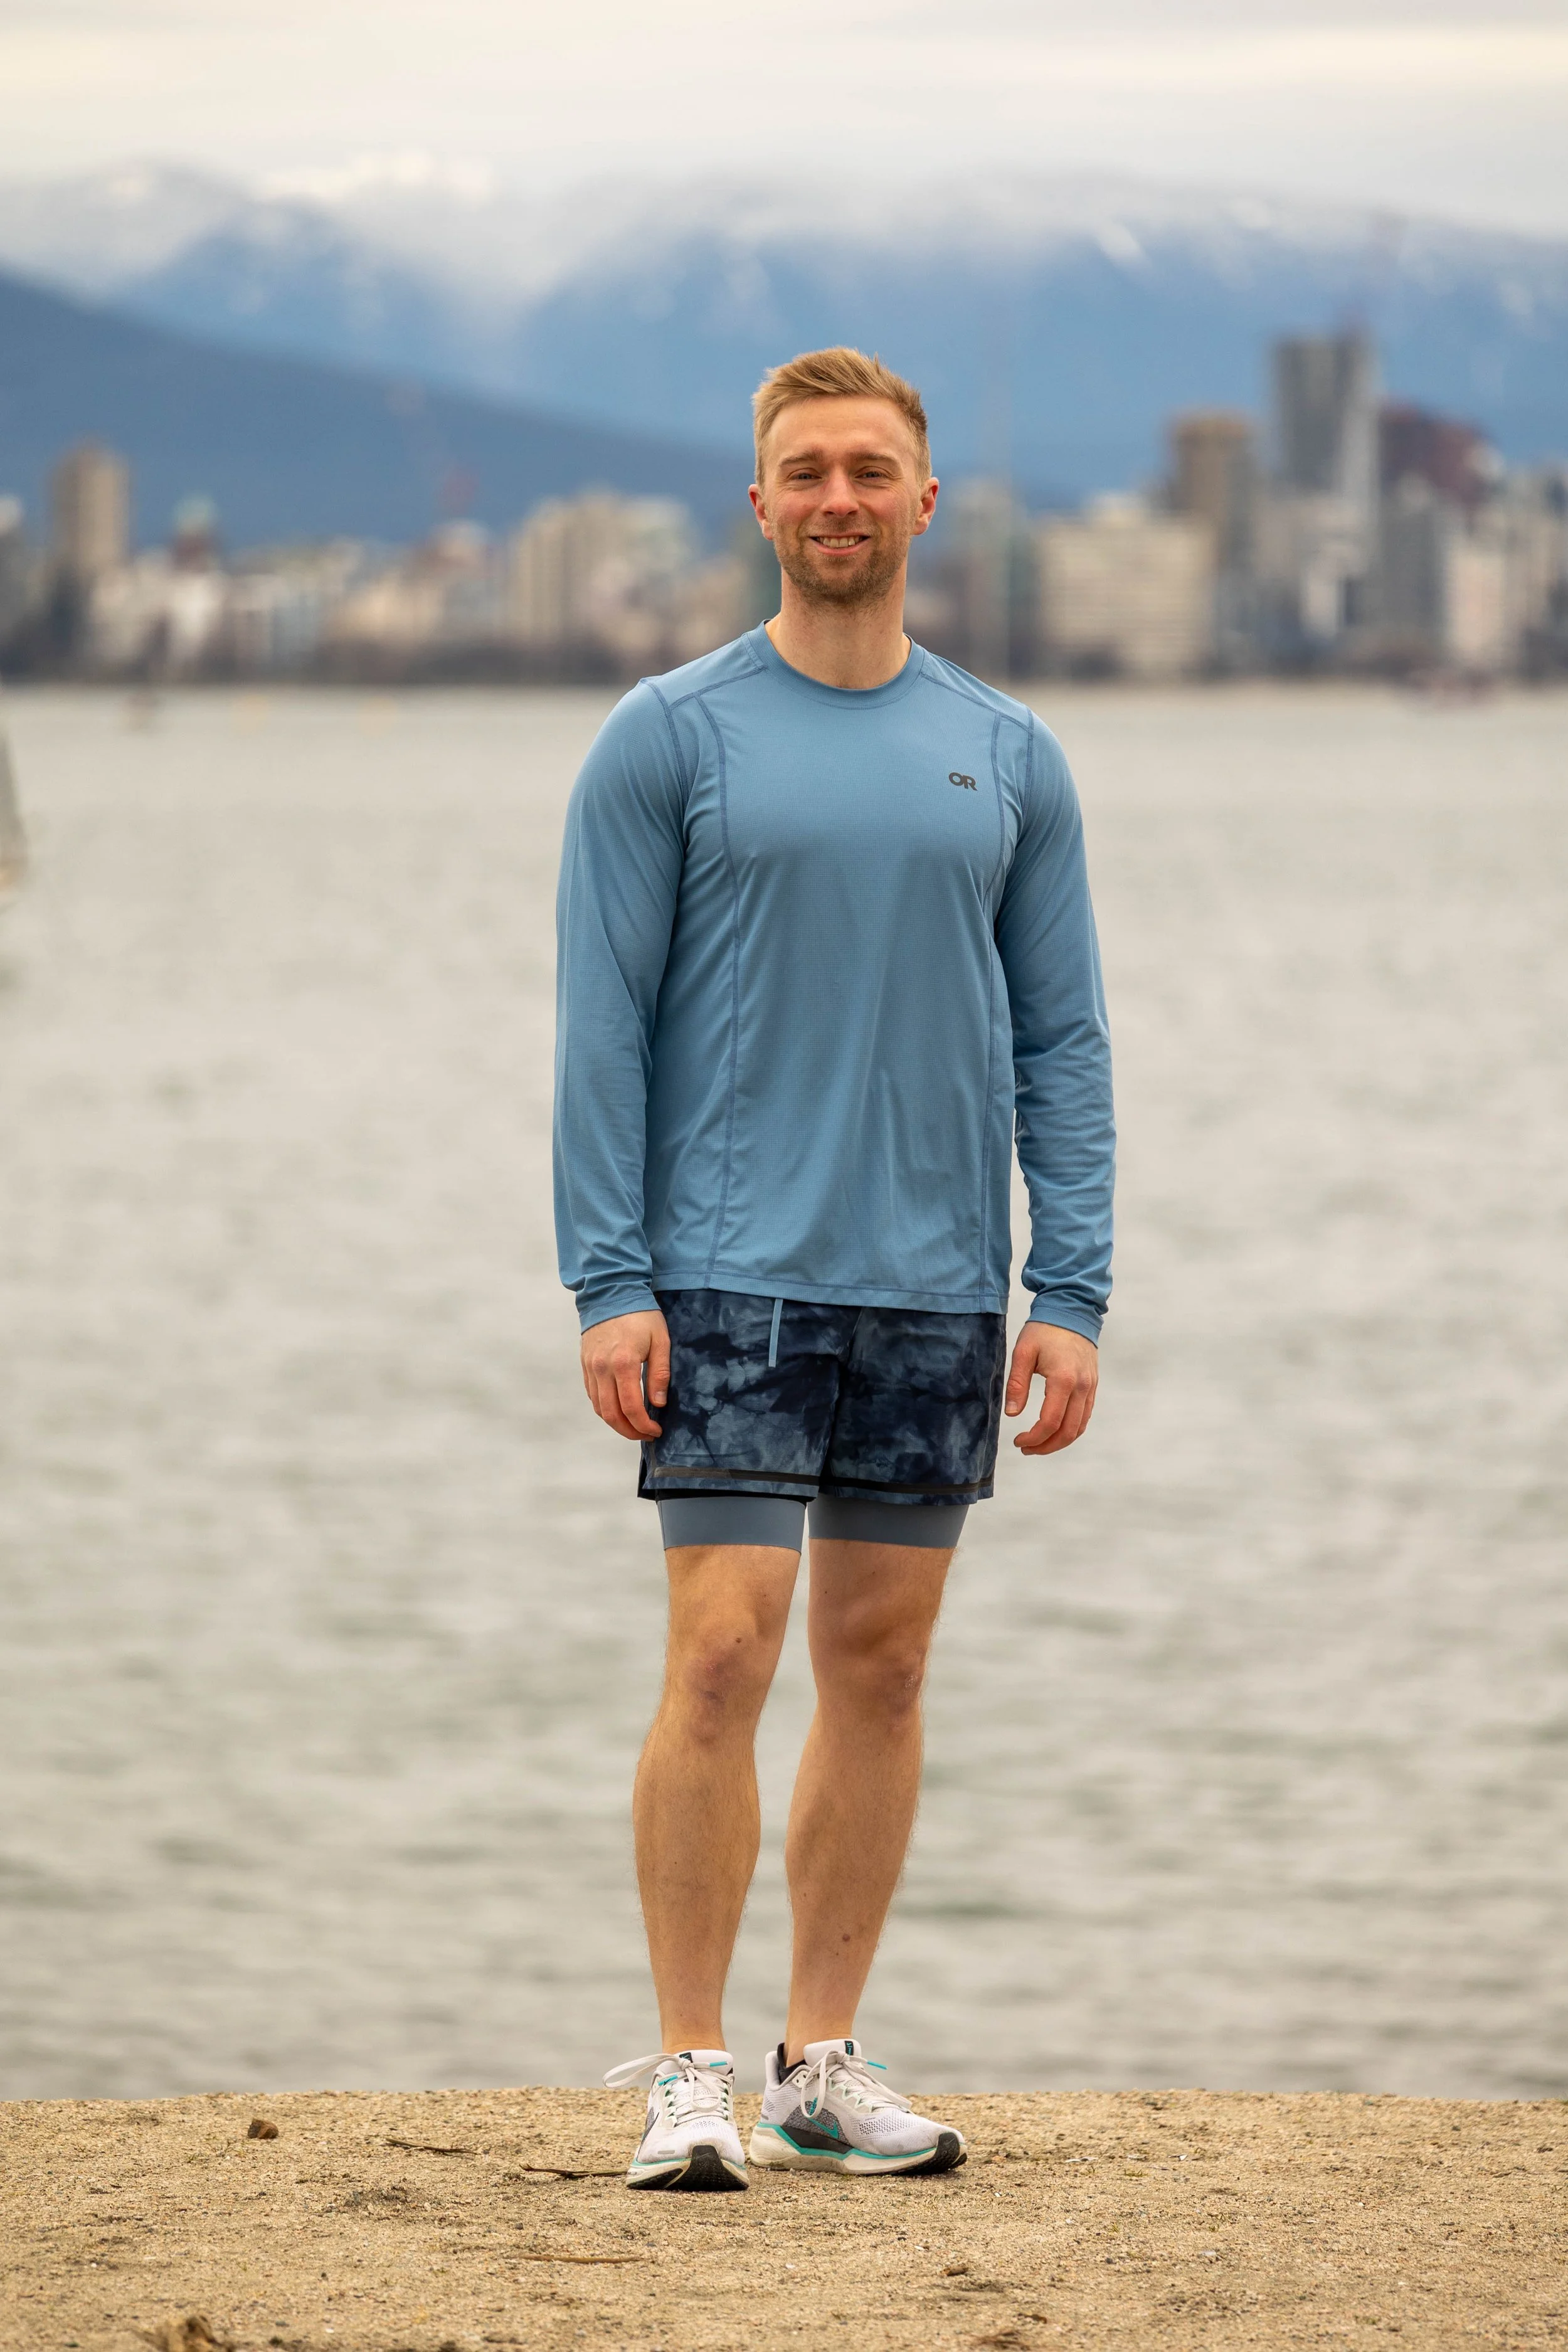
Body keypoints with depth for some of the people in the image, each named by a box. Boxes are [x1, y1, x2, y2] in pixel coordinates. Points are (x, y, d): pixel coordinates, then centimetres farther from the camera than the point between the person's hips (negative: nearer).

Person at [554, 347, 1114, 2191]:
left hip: (939, 1294, 3)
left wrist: (1071, 1295, 1)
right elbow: (601, 1029, -2)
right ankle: (691, 2076, -5)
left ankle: (824, 2063, 14)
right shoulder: (668, 740, 0)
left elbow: (1063, 1045, 9)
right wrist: (608, 1283, -10)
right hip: (729, 1280, -3)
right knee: (723, 1651, -10)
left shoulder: (1009, 761, 9)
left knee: (881, 1662, 6)